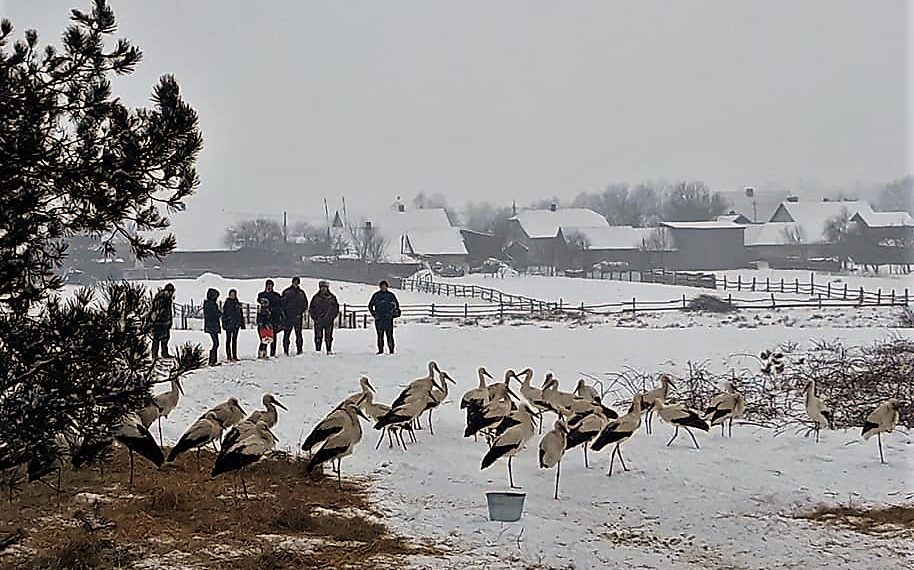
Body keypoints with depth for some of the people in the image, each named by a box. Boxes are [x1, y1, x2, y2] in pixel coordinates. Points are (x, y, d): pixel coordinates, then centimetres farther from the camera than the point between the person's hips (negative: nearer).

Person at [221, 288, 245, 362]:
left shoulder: (237, 303, 11)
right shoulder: (227, 303, -2)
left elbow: (241, 314, 17)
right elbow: (224, 314, -3)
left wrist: (242, 323, 14)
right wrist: (224, 323, -10)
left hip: (236, 324, 5)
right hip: (229, 324, -5)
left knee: (234, 340, 10)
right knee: (228, 340, -3)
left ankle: (234, 356, 14)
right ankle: (229, 357, -4)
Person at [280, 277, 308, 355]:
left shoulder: (301, 293, 10)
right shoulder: (286, 292, 7)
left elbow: (305, 304, 12)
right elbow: (282, 303, 7)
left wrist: (301, 312, -1)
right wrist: (283, 313, -2)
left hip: (298, 316, 1)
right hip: (287, 316, -1)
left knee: (298, 333, -2)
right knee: (286, 333, -3)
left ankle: (299, 350, 2)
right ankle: (285, 351, 2)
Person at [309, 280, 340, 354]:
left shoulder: (332, 297, 5)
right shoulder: (316, 297, 5)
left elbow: (336, 307, 11)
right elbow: (311, 308, 11)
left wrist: (333, 316, 2)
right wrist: (314, 317, 1)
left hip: (329, 320, 0)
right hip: (318, 320, 0)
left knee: (328, 336, 2)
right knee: (318, 336, 0)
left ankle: (329, 350, 7)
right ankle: (317, 350, 5)